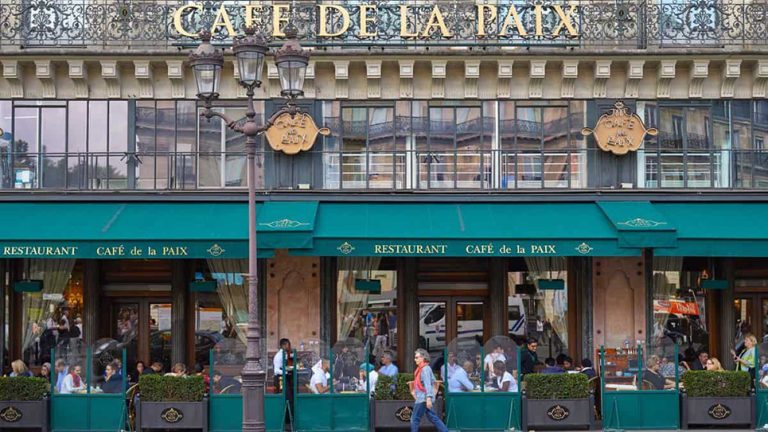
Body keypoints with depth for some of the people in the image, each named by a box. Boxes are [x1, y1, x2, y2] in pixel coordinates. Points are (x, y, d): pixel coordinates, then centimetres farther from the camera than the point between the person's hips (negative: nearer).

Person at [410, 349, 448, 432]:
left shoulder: (425, 369, -14)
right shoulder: (421, 369, 14)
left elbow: (428, 384, -21)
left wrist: (429, 398, -28)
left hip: (423, 399, -10)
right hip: (421, 398, 10)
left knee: (415, 419, -5)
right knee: (433, 418, 10)